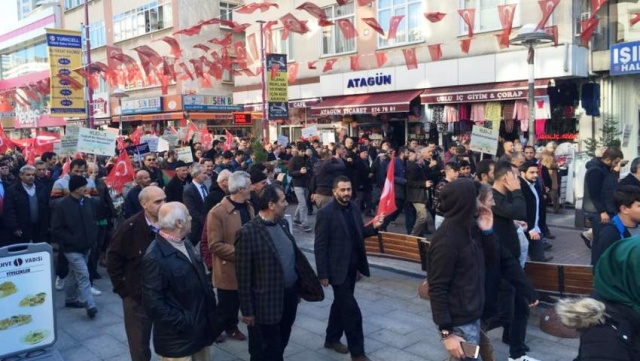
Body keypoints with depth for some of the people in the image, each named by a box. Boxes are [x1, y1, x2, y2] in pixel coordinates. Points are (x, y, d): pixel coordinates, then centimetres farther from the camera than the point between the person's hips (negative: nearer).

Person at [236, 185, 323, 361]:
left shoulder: (283, 223, 4)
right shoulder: (248, 232, -20)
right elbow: (243, 276, -16)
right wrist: (247, 310, -13)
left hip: (290, 296, 7)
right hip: (267, 303, -7)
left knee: (280, 346, 24)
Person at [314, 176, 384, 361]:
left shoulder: (354, 207, 4)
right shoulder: (326, 213, -16)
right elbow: (320, 246, -15)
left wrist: (373, 226, -7)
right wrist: (323, 274, -16)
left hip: (352, 267, 7)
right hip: (338, 269, -7)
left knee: (341, 304, 21)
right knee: (351, 310, -4)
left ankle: (332, 339, 39)